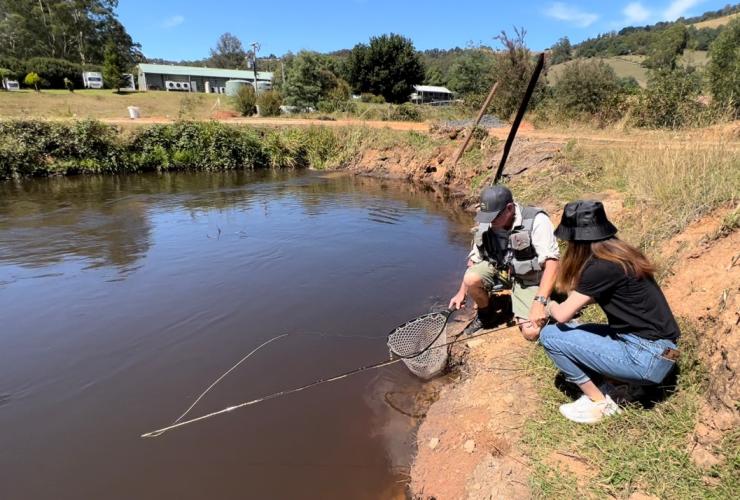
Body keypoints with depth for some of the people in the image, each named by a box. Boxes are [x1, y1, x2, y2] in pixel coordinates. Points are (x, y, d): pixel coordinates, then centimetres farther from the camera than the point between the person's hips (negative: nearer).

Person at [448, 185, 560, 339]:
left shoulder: (536, 221, -26)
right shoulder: (485, 225, -10)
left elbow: (551, 262, -29)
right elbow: (474, 260, 1)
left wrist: (539, 302, -36)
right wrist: (462, 292, -2)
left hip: (529, 279, -4)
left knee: (532, 333, -20)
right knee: (470, 279, -26)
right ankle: (486, 316, 5)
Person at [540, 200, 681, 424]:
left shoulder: (602, 266, -21)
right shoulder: (618, 253, 5)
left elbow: (563, 315, -15)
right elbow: (591, 296, 20)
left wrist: (551, 306, 6)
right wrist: (561, 306, 10)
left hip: (646, 359, -9)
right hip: (656, 349, 9)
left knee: (550, 335, -7)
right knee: (566, 331, 15)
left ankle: (598, 402, 5)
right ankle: (598, 391, 10)